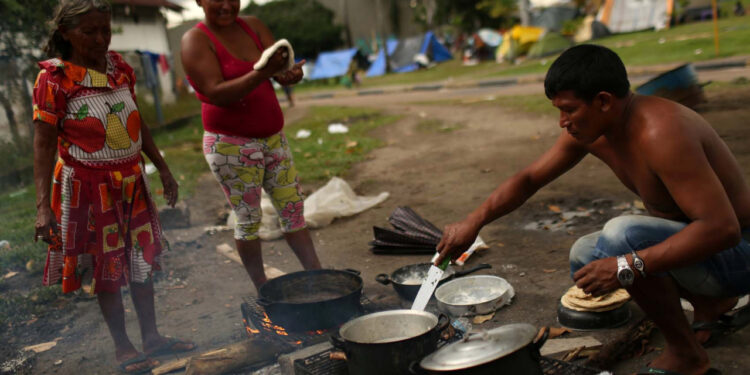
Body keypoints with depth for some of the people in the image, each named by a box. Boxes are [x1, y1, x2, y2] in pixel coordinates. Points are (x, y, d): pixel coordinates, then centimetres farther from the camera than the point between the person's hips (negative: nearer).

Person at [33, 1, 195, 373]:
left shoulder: (119, 66, 2)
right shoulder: (54, 78, -15)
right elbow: (43, 144, -17)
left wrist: (163, 168, 14)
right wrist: (43, 206, -23)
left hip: (130, 181, 6)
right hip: (87, 186, -5)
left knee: (141, 258, 13)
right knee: (106, 268, 6)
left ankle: (151, 337, 27)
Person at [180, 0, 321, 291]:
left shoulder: (253, 26, 7)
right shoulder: (196, 40, -9)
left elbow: (282, 67, -3)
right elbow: (216, 94, -20)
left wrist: (290, 74, -28)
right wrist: (262, 73, -33)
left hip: (273, 137, 5)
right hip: (231, 145, -5)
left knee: (293, 208, 7)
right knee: (249, 218, 3)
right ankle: (262, 289, 17)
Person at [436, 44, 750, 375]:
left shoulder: (660, 133, -31)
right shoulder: (587, 129, -4)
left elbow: (723, 227, -34)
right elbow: (529, 179, 5)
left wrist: (628, 266, -37)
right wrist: (473, 223, -7)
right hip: (684, 236, 9)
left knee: (620, 236, -30)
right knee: (584, 256, 7)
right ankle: (712, 305, 15)